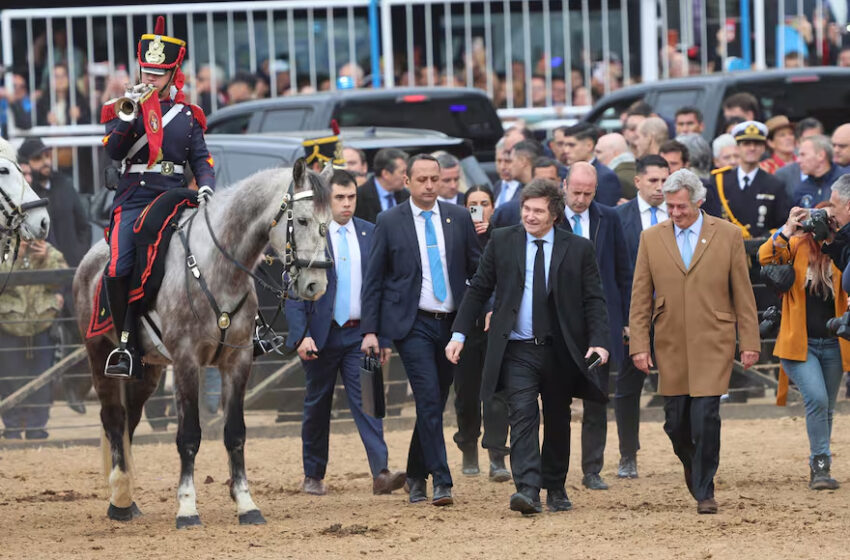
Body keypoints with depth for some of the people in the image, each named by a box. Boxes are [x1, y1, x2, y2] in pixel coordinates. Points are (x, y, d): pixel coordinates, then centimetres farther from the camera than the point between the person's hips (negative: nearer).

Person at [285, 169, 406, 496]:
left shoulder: (369, 233, 6)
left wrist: (384, 336, 6)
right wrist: (301, 335, -16)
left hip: (359, 334, 1)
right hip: (321, 334, -1)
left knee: (366, 400, -10)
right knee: (317, 406, 10)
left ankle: (380, 473, -19)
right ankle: (313, 476, 23)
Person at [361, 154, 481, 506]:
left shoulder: (459, 218, 7)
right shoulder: (390, 223, 1)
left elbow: (478, 269, 11)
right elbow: (373, 279, 3)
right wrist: (370, 330, -4)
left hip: (452, 323, 3)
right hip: (412, 324, -3)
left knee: (435, 401, 10)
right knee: (429, 399, -14)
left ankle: (416, 474, 27)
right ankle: (441, 483, -17)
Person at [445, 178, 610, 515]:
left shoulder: (578, 249, 2)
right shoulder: (502, 242, 4)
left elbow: (594, 300, 2)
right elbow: (478, 290, 7)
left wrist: (598, 341, -12)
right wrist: (459, 334, 0)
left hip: (560, 350, 1)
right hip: (517, 351, -1)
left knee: (558, 421, 11)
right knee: (523, 416, -15)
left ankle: (555, 489, 27)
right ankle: (528, 491, -25)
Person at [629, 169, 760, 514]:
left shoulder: (727, 236, 1)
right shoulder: (651, 239, 5)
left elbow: (743, 293, 4)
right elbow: (640, 298, 6)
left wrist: (749, 342, 0)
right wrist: (639, 345, -1)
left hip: (712, 344, -2)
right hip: (671, 347, 2)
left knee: (705, 417, -11)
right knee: (675, 421, 4)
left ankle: (705, 491, 0)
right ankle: (693, 466, 33)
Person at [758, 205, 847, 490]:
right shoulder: (796, 246, -2)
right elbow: (766, 257, -16)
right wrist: (787, 230, -25)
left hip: (832, 345, 3)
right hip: (799, 343, -3)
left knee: (826, 408, 12)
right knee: (817, 399, -21)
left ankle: (818, 468, 27)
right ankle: (821, 463, -12)